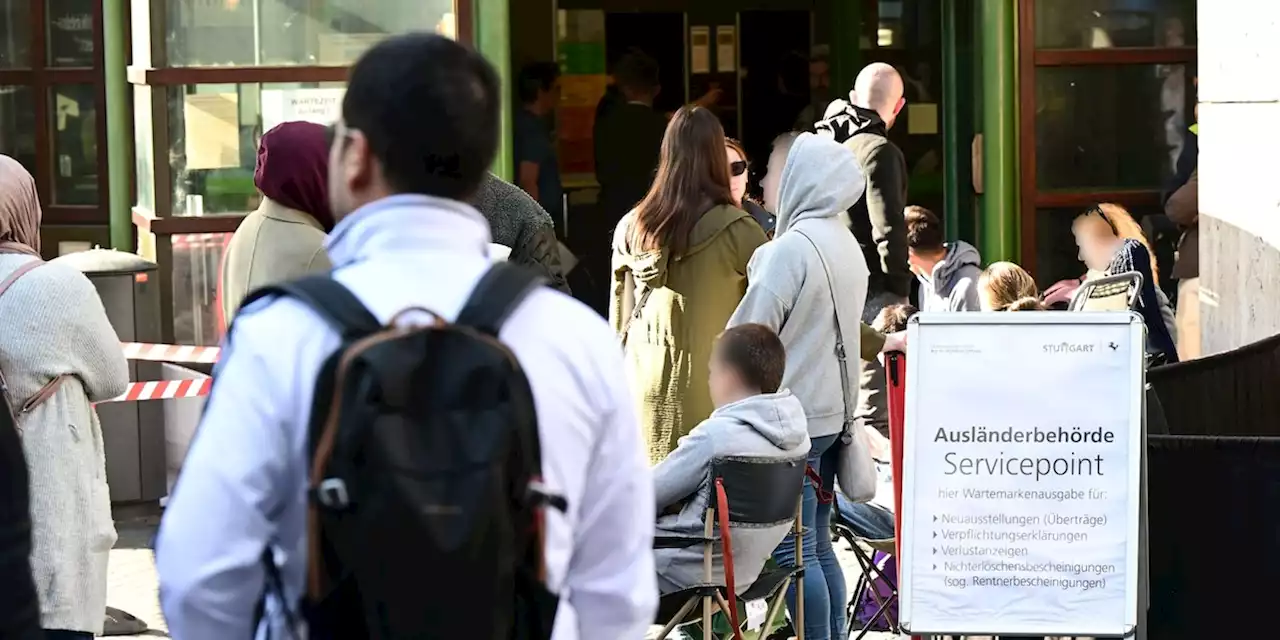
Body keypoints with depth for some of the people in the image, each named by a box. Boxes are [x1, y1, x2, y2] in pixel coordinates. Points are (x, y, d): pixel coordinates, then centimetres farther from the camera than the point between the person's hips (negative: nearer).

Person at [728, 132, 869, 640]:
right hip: (833, 412, 9)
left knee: (794, 552, -6)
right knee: (818, 544, 14)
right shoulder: (848, 246, 11)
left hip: (792, 417, -9)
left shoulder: (791, 248, -16)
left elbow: (748, 333, -13)